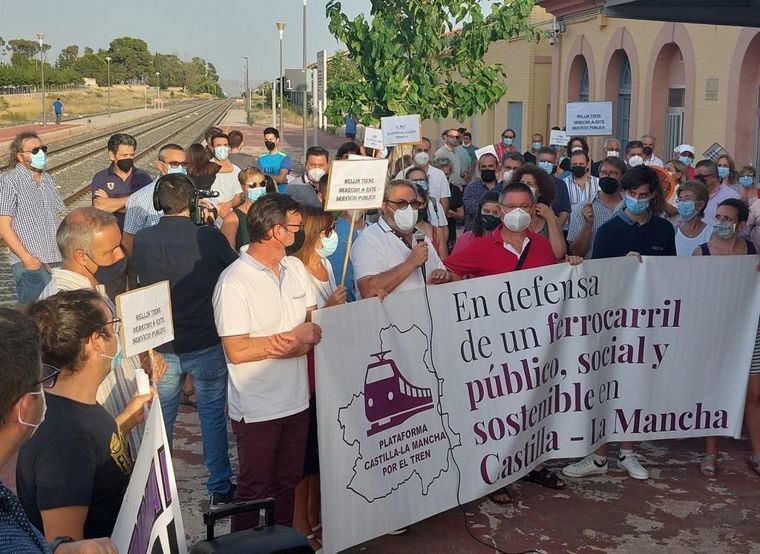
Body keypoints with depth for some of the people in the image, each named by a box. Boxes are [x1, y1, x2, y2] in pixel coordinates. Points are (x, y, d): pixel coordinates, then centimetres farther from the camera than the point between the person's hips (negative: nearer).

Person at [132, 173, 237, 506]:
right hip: (207, 344, -2)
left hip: (162, 347, 2)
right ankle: (219, 488, 22)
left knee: (161, 420, 17)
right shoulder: (209, 237, -17)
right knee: (213, 417, 13)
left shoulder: (141, 241, -7)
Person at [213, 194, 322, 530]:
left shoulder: (295, 268, 5)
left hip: (296, 399, 7)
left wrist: (283, 346, -18)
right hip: (257, 409, -6)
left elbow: (315, 325, 4)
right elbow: (236, 351, -21)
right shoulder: (234, 282, -17)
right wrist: (297, 335, -14)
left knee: (287, 483, 20)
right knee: (254, 490, 10)